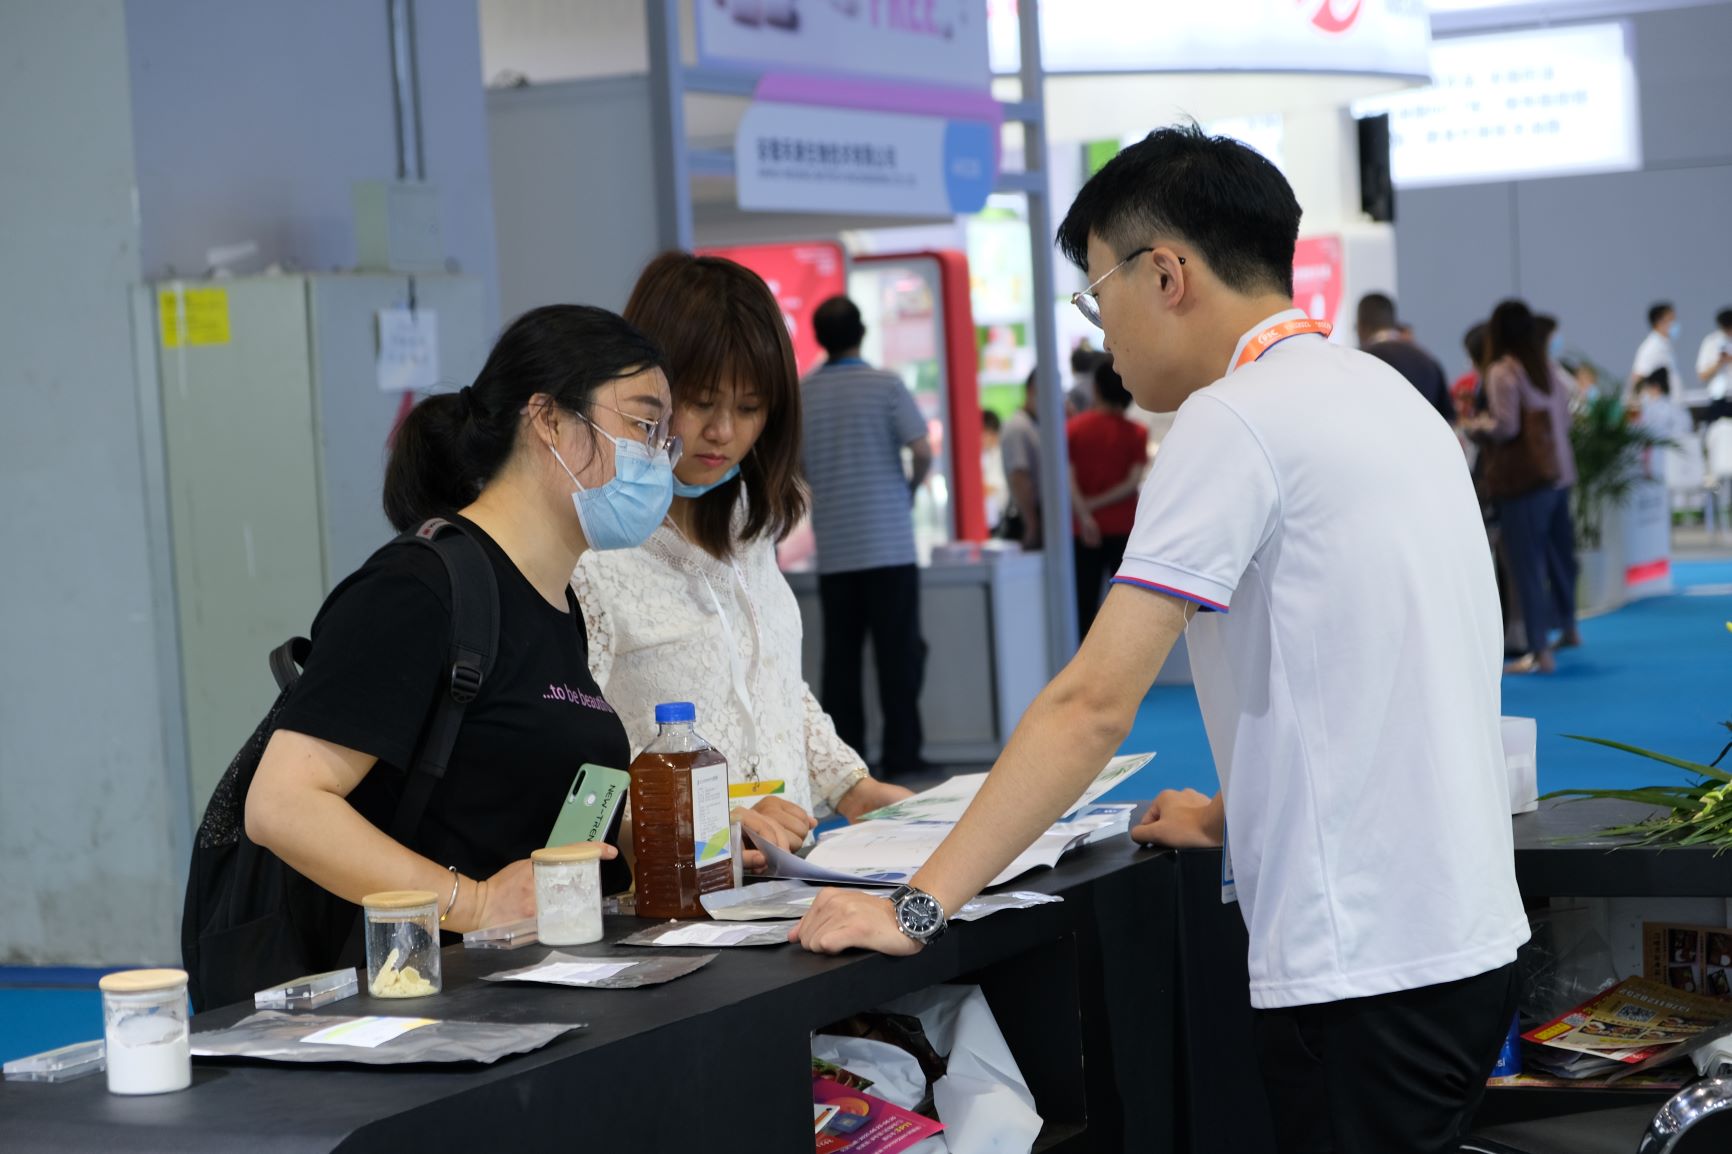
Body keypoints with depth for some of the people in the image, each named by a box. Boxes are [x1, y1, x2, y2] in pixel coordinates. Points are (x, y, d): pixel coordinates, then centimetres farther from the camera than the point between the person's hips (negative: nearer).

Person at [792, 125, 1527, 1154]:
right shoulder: (1380, 394, 13)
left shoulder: (1237, 421, -14)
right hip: (1467, 940, 9)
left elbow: (1094, 701, -18)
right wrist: (1234, 813, 27)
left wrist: (918, 910, -16)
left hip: (1368, 970, -9)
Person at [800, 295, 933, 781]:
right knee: (898, 651, 2)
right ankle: (901, 755, 2)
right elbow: (922, 450, -11)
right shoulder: (886, 385, -6)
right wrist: (912, 486, 8)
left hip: (834, 549, 3)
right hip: (888, 543, -3)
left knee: (840, 654, 6)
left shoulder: (800, 394, 3)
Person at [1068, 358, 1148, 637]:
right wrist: (1097, 503, -6)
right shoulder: (1135, 432, -2)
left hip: (1085, 530, 0)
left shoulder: (1074, 428, -1)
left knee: (1085, 604, 5)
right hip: (1123, 528, 0)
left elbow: (1068, 477, -10)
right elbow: (1133, 482, -9)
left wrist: (1084, 514, -14)